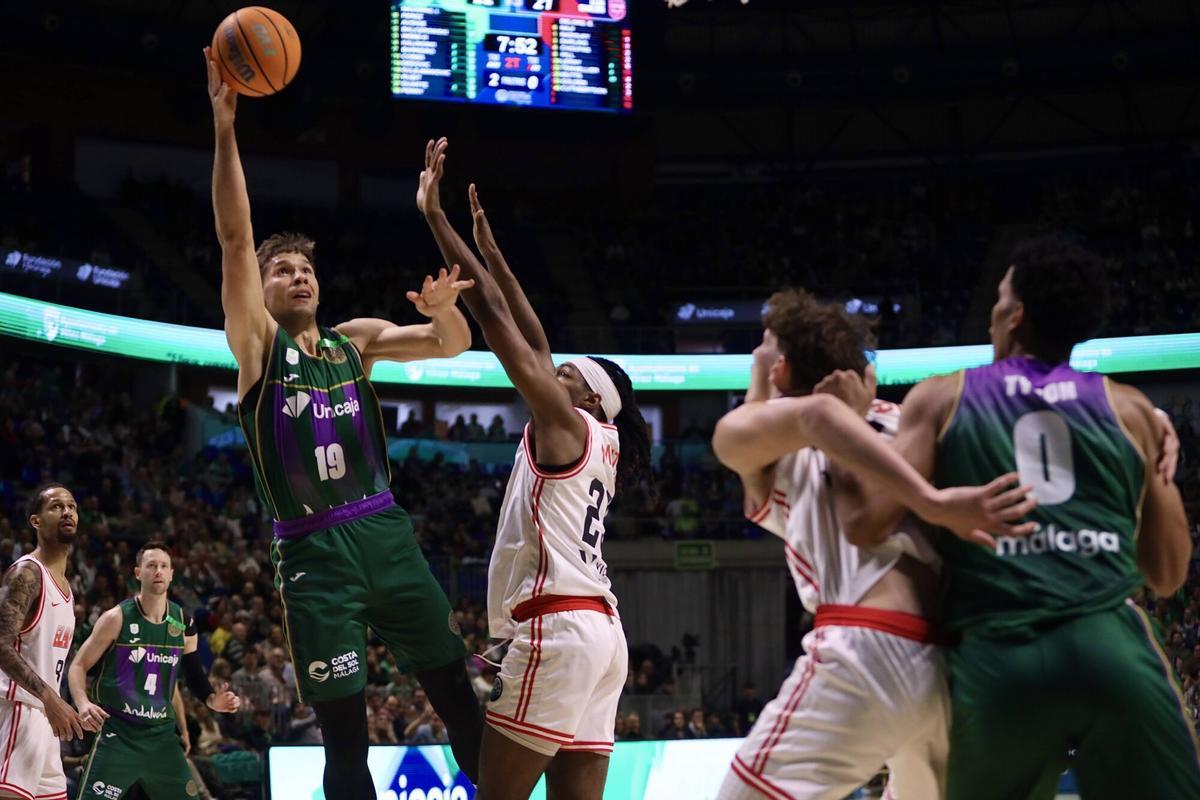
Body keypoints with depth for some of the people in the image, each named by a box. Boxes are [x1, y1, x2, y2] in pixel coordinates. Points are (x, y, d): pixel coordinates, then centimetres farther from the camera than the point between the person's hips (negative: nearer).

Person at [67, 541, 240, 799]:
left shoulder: (183, 624, 7)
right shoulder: (117, 618, -8)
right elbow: (78, 666, -4)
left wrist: (212, 700, 5)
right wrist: (83, 703, -22)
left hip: (162, 736, 5)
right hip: (118, 735, -5)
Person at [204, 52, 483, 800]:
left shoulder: (356, 338, 13)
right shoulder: (257, 342, 2)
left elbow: (452, 346, 7)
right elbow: (235, 237, -9)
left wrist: (443, 306, -17)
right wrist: (225, 128, -19)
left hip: (387, 534, 3)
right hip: (315, 551, -3)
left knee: (461, 701, 5)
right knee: (345, 733, -2)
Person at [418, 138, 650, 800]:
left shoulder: (563, 421, 0)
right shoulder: (602, 445, 21)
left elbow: (489, 310, -3)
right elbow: (534, 342, 28)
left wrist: (434, 214, 0)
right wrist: (490, 250, 31)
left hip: (557, 627, -9)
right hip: (599, 629, 9)